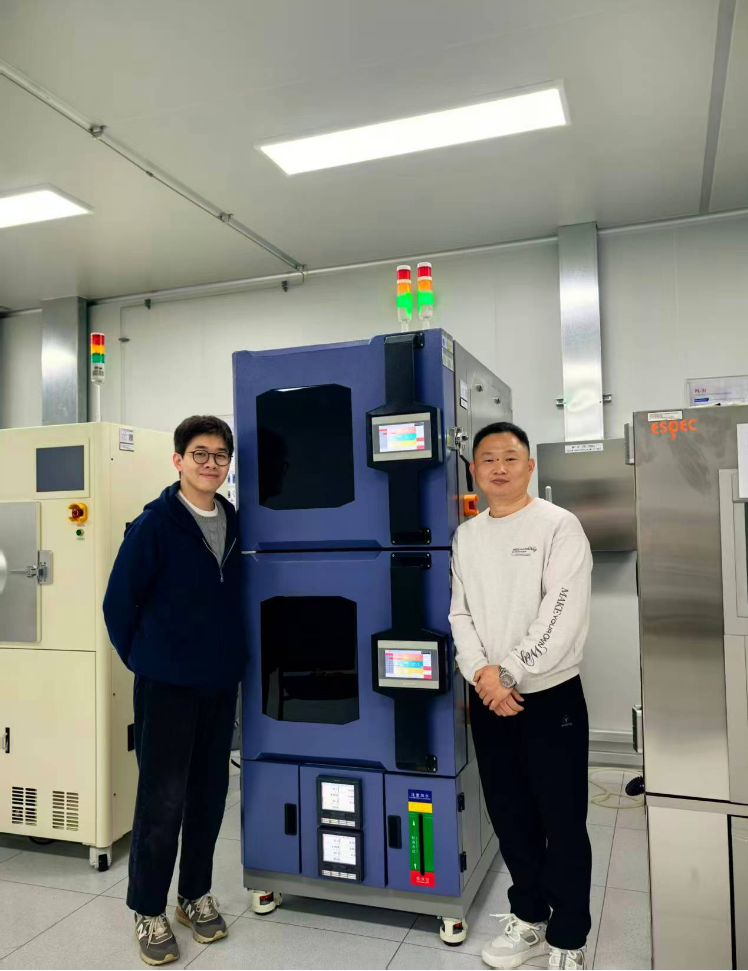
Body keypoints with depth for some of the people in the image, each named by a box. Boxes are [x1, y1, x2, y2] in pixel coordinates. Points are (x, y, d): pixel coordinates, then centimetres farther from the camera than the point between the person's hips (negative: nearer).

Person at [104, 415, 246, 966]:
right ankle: (149, 912, 24)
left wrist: (232, 655, 11)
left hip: (221, 683, 5)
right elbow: (119, 602, -7)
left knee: (209, 793, 14)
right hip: (166, 686, -5)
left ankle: (196, 895, 33)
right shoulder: (154, 524, -12)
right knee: (162, 798, 4)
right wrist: (143, 660, 0)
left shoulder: (235, 523, 4)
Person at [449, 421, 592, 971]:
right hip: (487, 699, 5)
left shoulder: (559, 526, -9)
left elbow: (563, 616, -17)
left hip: (551, 697, -5)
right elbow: (461, 613, 6)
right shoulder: (467, 535, 7)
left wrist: (507, 673, -16)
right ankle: (529, 917, 36)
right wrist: (482, 672, -10)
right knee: (509, 815, 16)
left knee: (563, 822, 5)